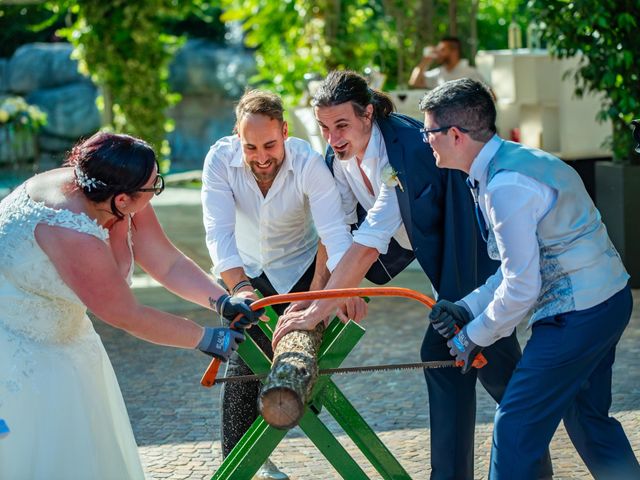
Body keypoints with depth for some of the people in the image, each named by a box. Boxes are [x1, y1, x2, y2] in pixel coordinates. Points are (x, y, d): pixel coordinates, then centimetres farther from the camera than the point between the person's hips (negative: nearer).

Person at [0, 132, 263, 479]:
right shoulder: (71, 232, -36)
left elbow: (168, 263, -4)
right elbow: (126, 315, -27)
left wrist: (222, 301, -18)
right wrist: (205, 338, -19)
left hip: (59, 336, 9)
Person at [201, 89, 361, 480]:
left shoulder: (309, 164, -30)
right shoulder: (221, 159, -27)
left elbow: (335, 232, -39)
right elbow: (219, 231, -35)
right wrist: (239, 286, -52)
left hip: (300, 268, 0)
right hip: (246, 269, 1)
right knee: (243, 366, -8)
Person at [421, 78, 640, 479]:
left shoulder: (506, 187, -24)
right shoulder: (511, 160, 8)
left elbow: (522, 287, -21)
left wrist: (476, 337, -7)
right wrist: (469, 307, 9)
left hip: (577, 314, -10)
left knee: (517, 427, -5)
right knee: (588, 416, 22)